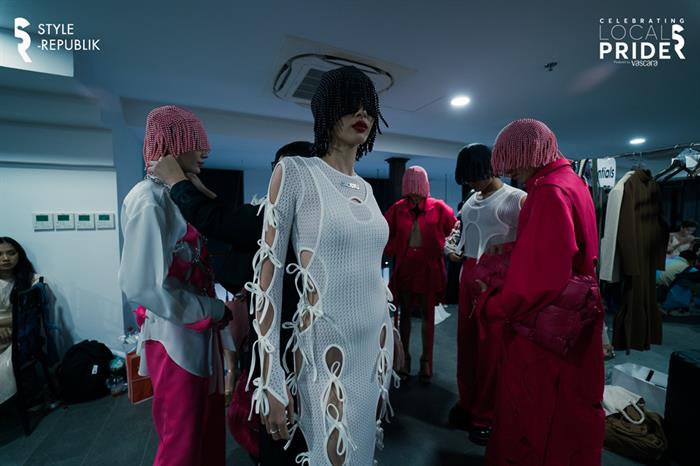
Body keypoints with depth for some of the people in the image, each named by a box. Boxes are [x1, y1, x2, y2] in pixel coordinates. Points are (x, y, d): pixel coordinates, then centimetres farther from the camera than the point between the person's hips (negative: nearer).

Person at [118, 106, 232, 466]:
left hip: (199, 334, 8)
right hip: (176, 338, -8)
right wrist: (215, 311, -18)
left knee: (209, 429, 24)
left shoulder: (178, 195, 10)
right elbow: (144, 286, -26)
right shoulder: (150, 198, -17)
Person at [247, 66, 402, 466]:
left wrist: (393, 334, 18)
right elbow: (268, 272, -13)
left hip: (377, 343, 7)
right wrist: (270, 380, -14)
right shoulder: (295, 172, -10)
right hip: (325, 348, -6)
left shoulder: (366, 188, 8)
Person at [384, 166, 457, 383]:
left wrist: (443, 248, 2)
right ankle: (404, 358, 25)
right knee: (405, 313, 11)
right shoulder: (397, 209, -1)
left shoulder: (438, 208, -3)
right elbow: (385, 233, 4)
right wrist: (391, 251, -4)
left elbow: (454, 228, 5)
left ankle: (426, 361, 25)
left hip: (429, 267, 0)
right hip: (404, 266, 1)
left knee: (427, 314, 10)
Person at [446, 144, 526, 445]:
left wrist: (505, 248, -23)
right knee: (466, 340, 14)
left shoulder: (516, 199, -6)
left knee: (491, 346, 4)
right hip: (468, 275, 6)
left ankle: (486, 415, 24)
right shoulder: (471, 200, 14)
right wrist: (456, 252, 9)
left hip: (497, 278, -6)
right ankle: (467, 402, 34)